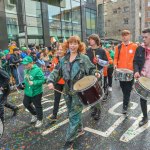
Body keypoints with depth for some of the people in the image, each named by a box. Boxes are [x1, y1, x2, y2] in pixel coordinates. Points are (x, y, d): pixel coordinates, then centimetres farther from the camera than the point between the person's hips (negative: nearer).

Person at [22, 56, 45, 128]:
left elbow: (42, 80, -22)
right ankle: (34, 114, 45)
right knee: (26, 103, 20)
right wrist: (24, 83, -1)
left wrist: (33, 83, -31)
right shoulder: (26, 70, 2)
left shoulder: (37, 70, -22)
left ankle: (39, 120, 30)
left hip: (36, 92, -8)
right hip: (28, 91, 8)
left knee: (37, 106, 8)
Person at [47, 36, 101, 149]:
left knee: (74, 115, -2)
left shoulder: (84, 58, -6)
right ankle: (79, 129, 43)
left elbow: (91, 69, -2)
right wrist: (51, 81, -8)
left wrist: (95, 74, -24)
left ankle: (69, 140, 12)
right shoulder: (64, 59, 7)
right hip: (67, 90, 6)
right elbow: (56, 71, 8)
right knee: (72, 113, 19)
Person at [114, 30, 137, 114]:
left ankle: (125, 106, 4)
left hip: (130, 71, -3)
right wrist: (115, 64, -7)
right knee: (123, 89, 14)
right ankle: (127, 101, 36)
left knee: (128, 90, -2)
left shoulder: (135, 46, 0)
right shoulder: (119, 47, 7)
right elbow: (116, 58, 12)